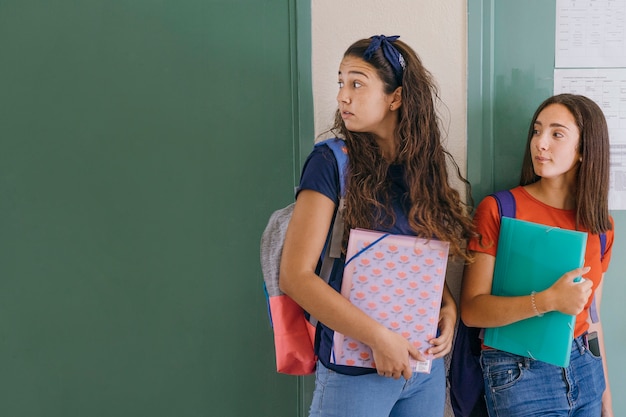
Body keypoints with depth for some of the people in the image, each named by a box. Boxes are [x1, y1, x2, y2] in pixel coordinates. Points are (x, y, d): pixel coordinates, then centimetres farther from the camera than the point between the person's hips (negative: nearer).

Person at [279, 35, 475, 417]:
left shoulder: (423, 166, 4)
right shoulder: (333, 163, -11)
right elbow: (295, 275, -17)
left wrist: (449, 308, -6)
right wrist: (379, 338, -21)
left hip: (426, 364, 5)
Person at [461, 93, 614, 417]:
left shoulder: (601, 225, 5)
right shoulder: (498, 210, -10)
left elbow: (590, 316, 13)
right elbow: (471, 310, -15)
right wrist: (548, 301, -27)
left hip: (584, 367, 5)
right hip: (518, 374, -5)